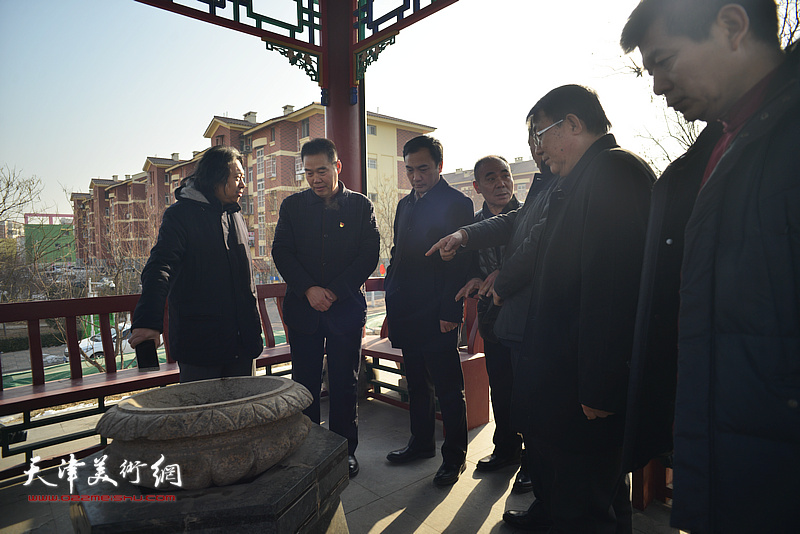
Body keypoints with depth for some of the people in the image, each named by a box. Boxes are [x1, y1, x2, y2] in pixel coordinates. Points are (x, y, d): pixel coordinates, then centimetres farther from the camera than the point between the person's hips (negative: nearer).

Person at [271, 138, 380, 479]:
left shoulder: (360, 205, 4)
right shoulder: (293, 205, 7)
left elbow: (369, 254, -3)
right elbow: (281, 252, 2)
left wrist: (335, 291, -11)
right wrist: (308, 290, -12)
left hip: (347, 307, -1)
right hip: (303, 307, 1)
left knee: (344, 384, 8)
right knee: (304, 383, 7)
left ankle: (345, 449, 23)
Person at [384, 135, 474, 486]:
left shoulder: (457, 203, -7)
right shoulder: (405, 204, 15)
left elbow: (461, 261, -13)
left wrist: (450, 312, -17)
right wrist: (392, 296, 12)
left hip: (437, 314, -7)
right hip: (406, 312, 8)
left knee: (448, 390, 4)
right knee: (416, 384, 19)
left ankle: (454, 457, 21)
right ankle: (421, 443, 36)